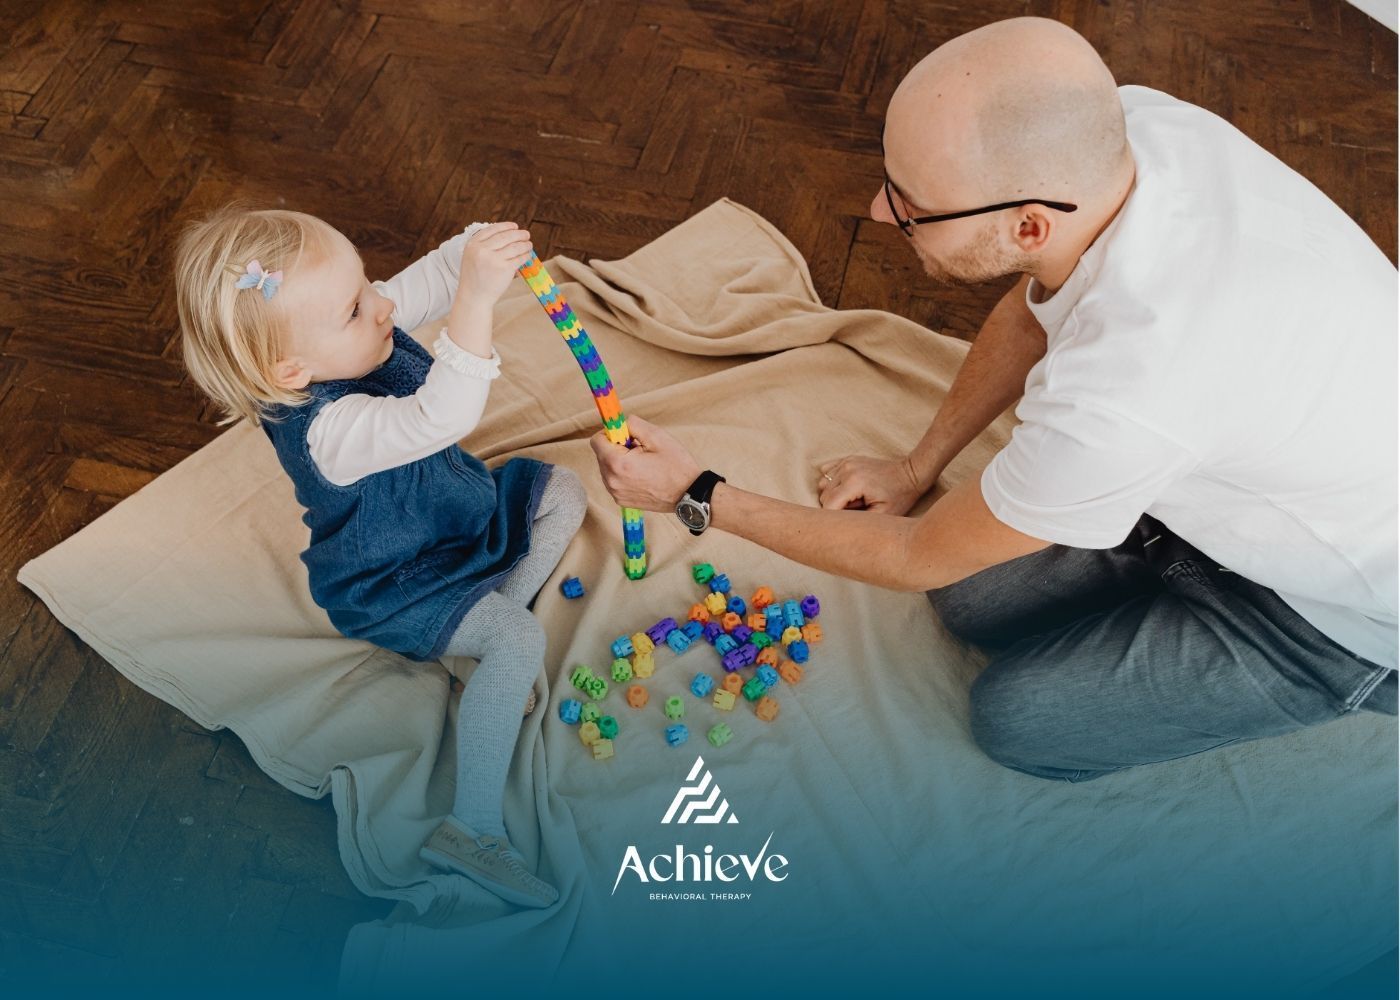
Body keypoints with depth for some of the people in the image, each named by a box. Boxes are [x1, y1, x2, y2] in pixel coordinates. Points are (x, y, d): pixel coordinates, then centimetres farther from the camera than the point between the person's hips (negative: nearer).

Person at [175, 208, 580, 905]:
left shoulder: (359, 332, -16)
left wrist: (474, 249, -29)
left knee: (561, 493, 12)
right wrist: (476, 295, -65)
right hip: (393, 589, -9)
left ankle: (487, 632, 6)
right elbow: (440, 417, -55)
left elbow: (425, 280, -6)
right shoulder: (325, 431, -41)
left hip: (450, 508, 10)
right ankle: (471, 829, -18)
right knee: (519, 642, -26)